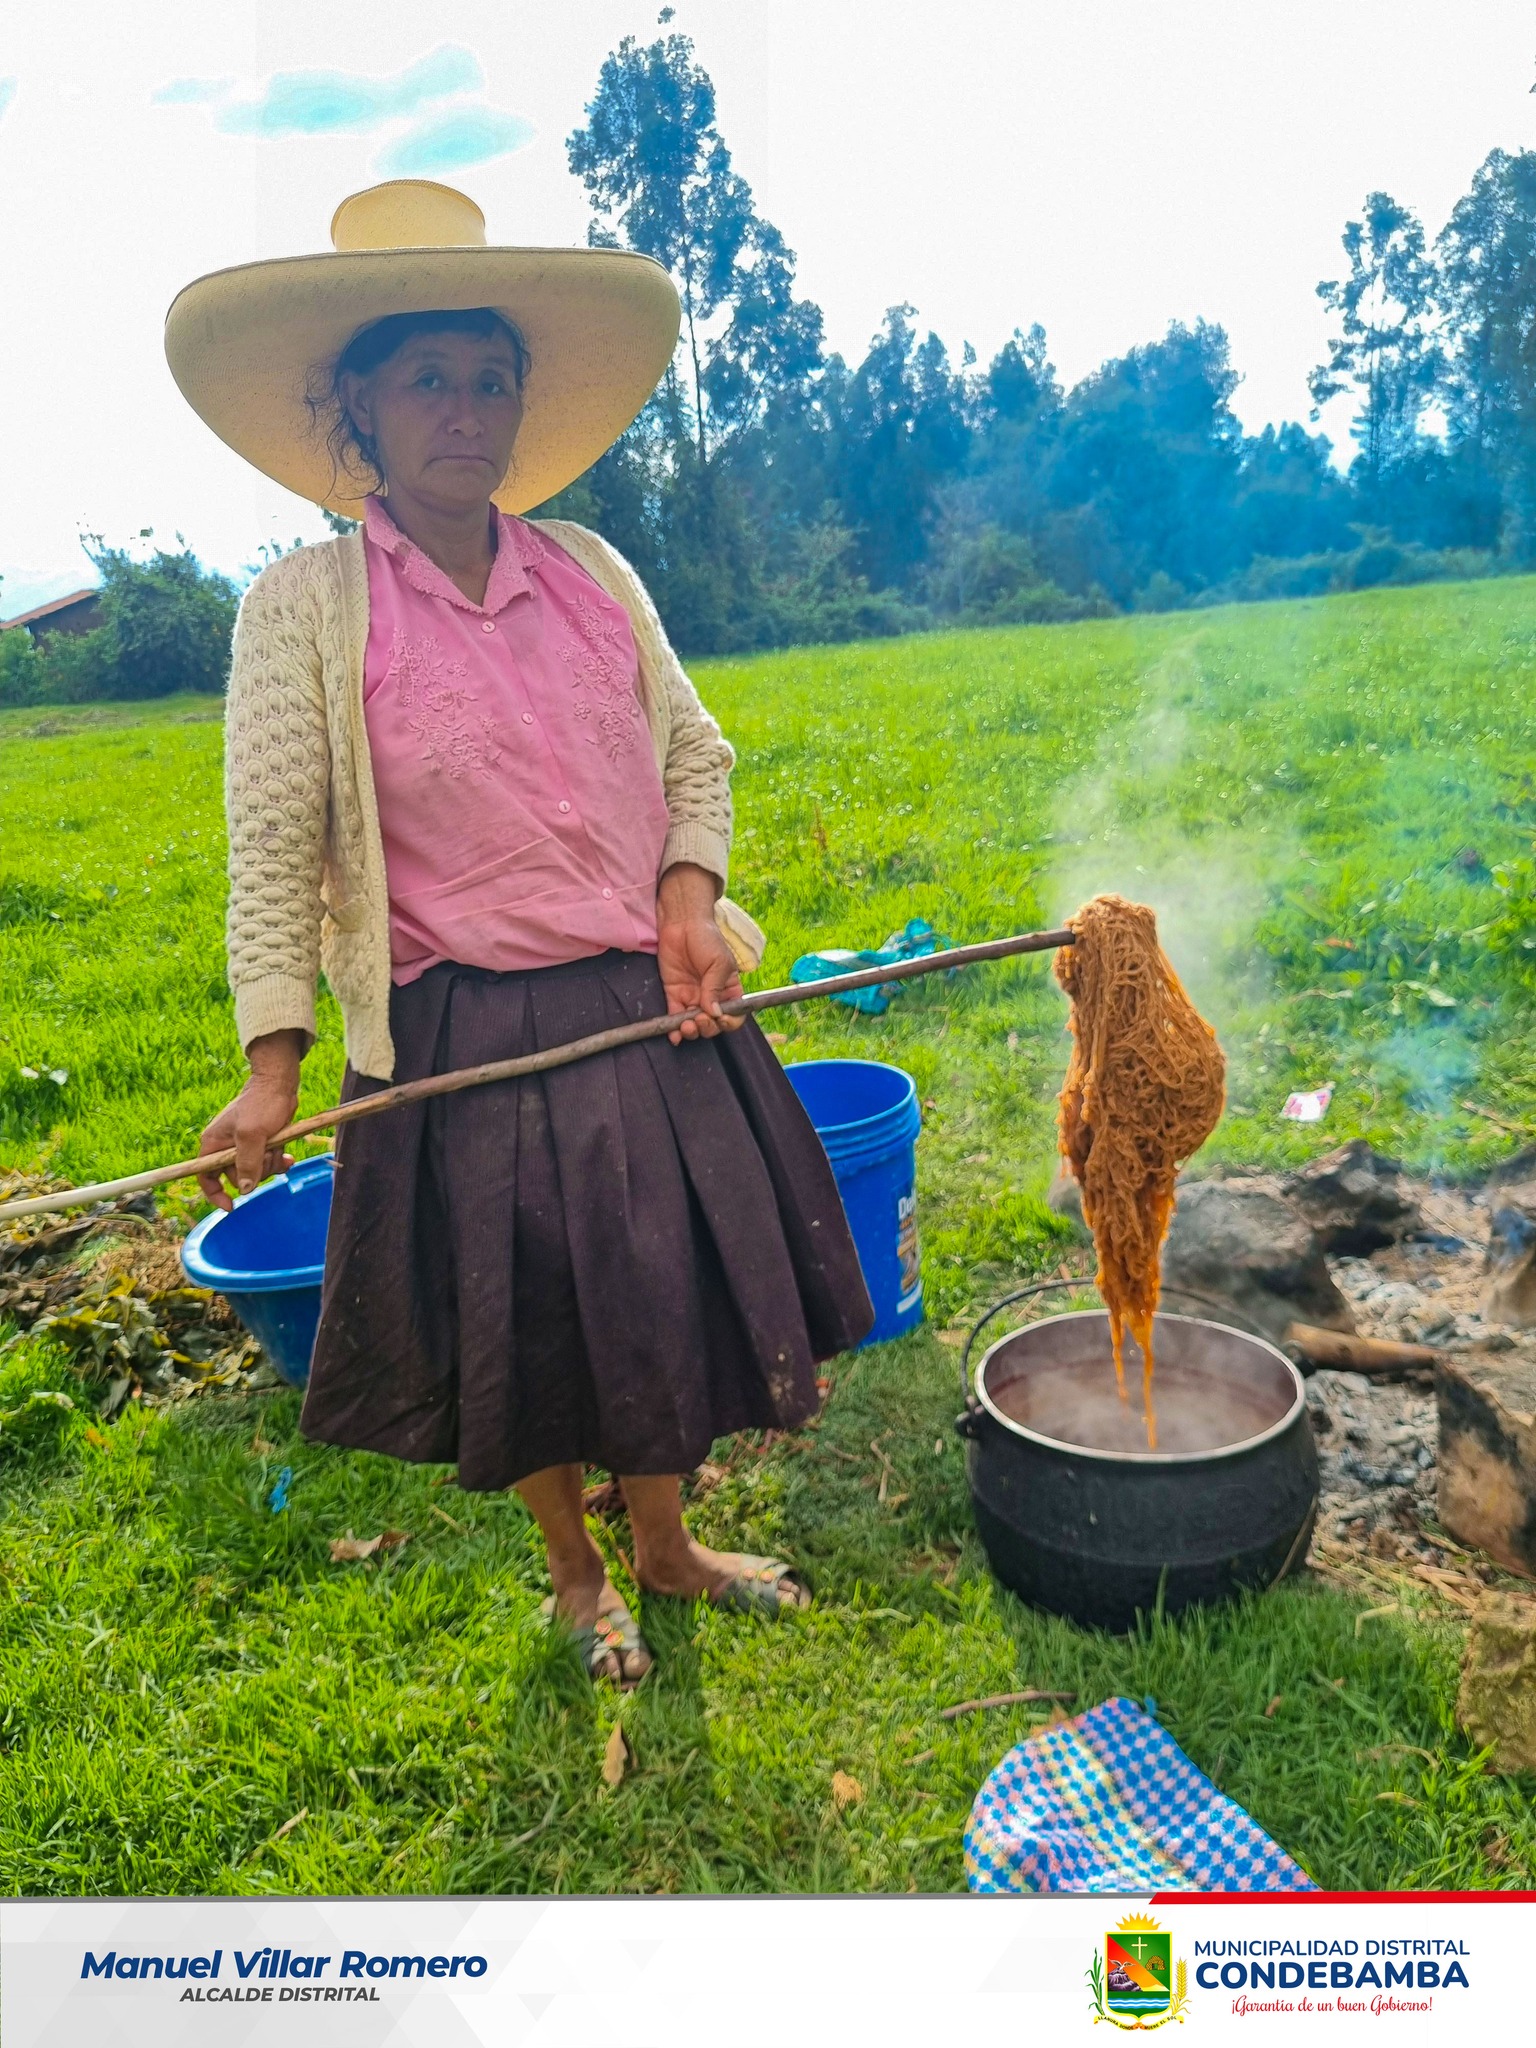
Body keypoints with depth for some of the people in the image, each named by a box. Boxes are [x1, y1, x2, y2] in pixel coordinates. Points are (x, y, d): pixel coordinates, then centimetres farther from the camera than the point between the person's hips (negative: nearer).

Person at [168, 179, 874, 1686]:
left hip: (650, 1007, 4)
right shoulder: (305, 606, -6)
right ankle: (574, 1567, 41)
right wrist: (272, 1063, -12)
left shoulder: (590, 572, 5)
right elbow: (274, 847, -7)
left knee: (672, 1284, 13)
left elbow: (696, 753, 11)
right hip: (463, 1039, -3)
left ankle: (664, 1541, 41)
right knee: (522, 1317, 11)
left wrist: (688, 901, -5)